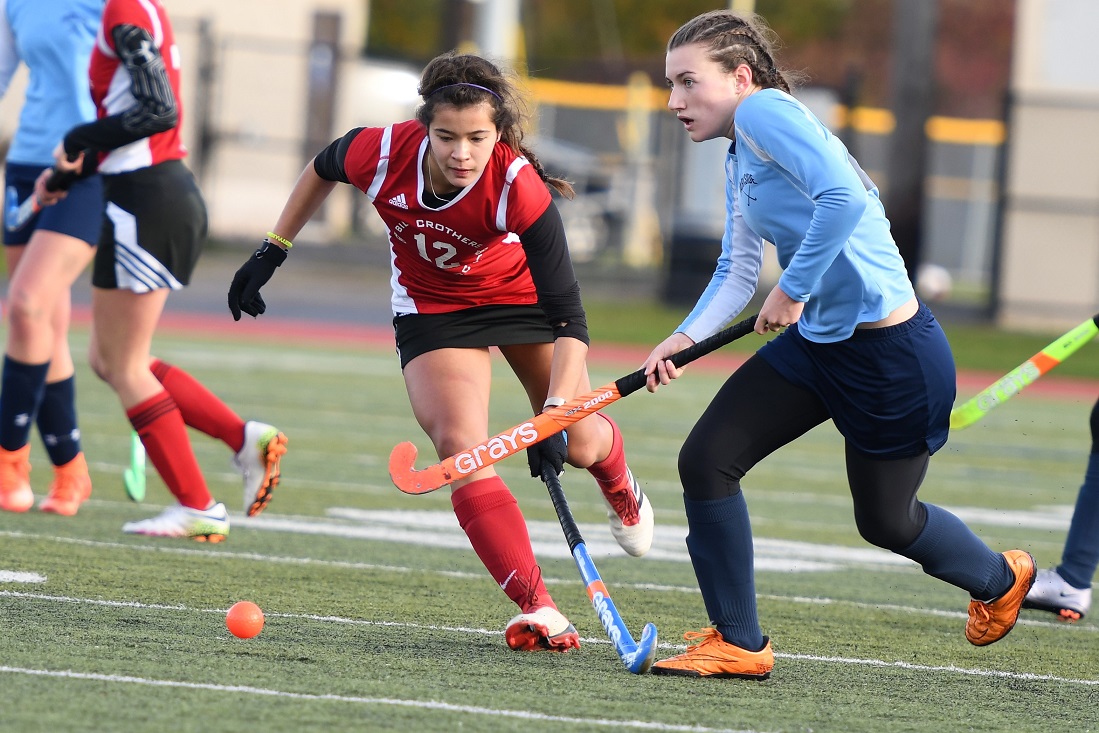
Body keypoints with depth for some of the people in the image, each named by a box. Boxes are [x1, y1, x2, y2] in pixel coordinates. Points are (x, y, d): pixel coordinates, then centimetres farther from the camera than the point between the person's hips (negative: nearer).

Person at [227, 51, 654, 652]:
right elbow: (321, 170, -3)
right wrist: (272, 251, -1)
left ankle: (619, 487, 45)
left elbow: (568, 318, -37)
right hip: (431, 307, 1)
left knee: (578, 446, 5)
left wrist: (556, 412, -46)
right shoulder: (381, 153, -31)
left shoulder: (518, 186, -37)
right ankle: (538, 608, -22)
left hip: (520, 292, -1)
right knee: (461, 448, -19)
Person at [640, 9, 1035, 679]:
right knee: (707, 460, -4)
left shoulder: (765, 110, -18)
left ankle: (1001, 577, 40)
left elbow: (844, 197, -31)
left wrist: (792, 289, -25)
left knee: (885, 522, 10)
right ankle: (738, 644, 7)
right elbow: (739, 270, 11)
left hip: (893, 356, -9)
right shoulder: (739, 162, 12)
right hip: (816, 342, 9)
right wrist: (688, 336, -5)